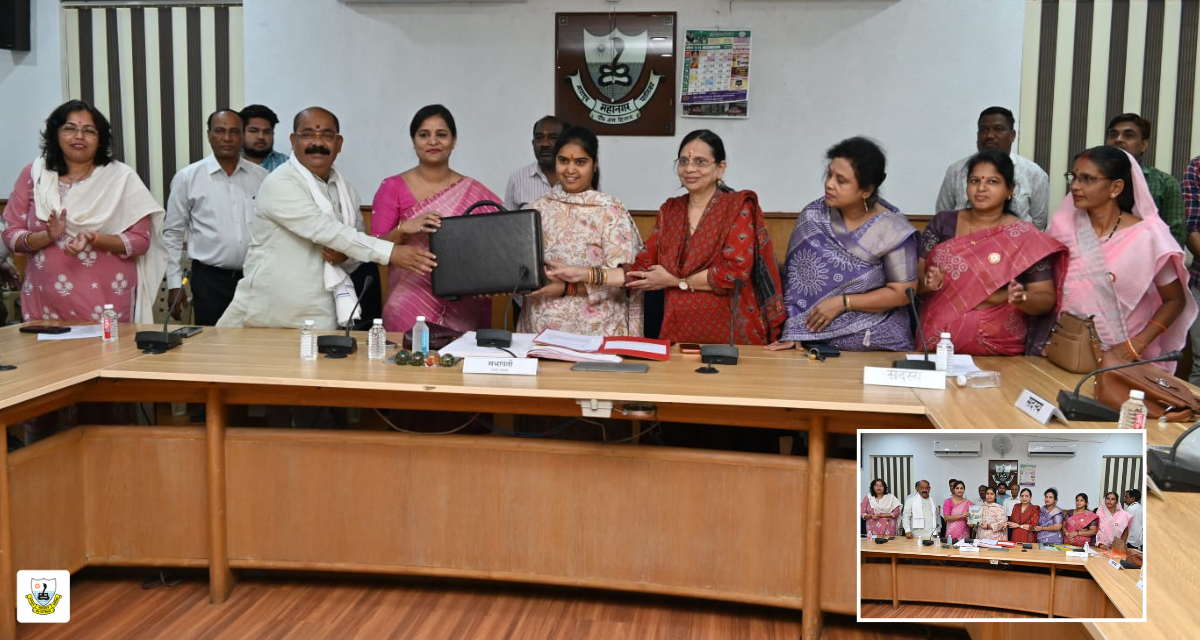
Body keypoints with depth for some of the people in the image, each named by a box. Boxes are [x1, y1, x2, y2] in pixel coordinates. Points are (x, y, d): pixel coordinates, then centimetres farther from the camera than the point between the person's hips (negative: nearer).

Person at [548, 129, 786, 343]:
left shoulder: (739, 207, -4)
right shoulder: (669, 210, 10)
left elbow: (735, 271, -15)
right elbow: (644, 268, 6)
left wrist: (674, 281, -8)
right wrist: (584, 275, -3)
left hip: (729, 332, -4)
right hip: (678, 330, 4)